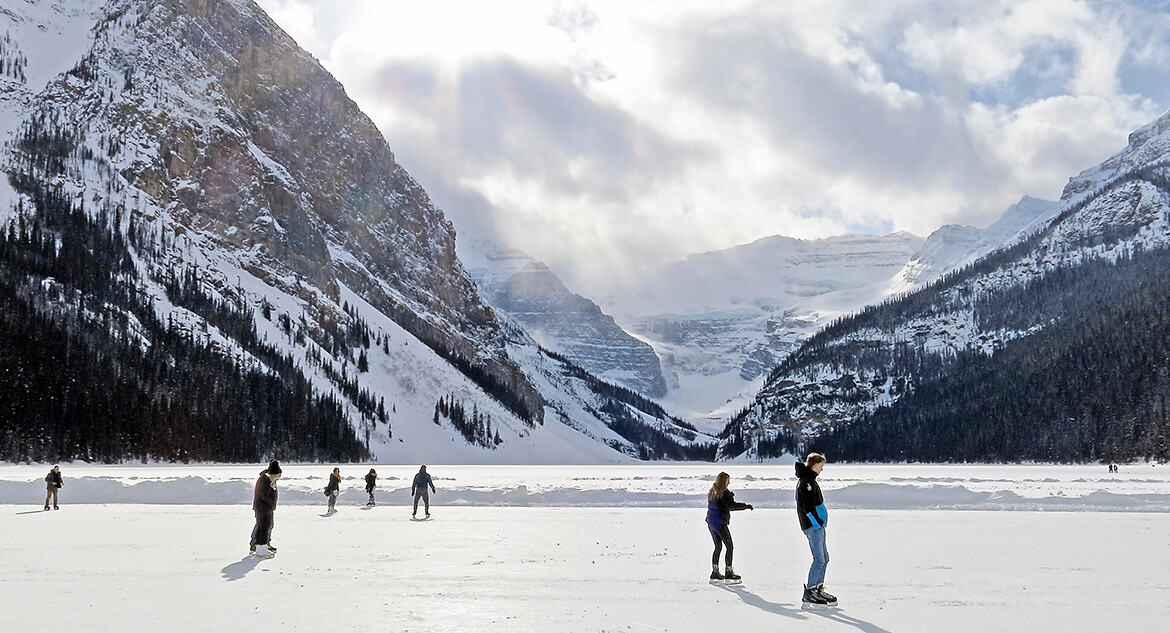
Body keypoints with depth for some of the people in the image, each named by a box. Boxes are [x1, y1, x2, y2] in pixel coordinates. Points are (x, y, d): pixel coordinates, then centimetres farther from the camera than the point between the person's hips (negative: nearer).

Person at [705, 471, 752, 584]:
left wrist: (729, 496, 11)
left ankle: (715, 572, 17)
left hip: (711, 523, 8)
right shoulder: (724, 493, -15)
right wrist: (746, 506, -16)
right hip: (720, 523, -8)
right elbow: (732, 505, -24)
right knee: (730, 547, 1)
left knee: (718, 547, 17)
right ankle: (728, 573, 1)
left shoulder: (712, 492, 11)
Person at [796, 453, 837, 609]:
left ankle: (818, 590, 22)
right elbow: (807, 506, -21)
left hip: (816, 525, 11)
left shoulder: (809, 479, 19)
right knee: (819, 560, -11)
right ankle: (808, 596, -11)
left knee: (824, 558, 15)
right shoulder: (806, 481, -13)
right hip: (813, 526, -11)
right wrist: (818, 522, -19)